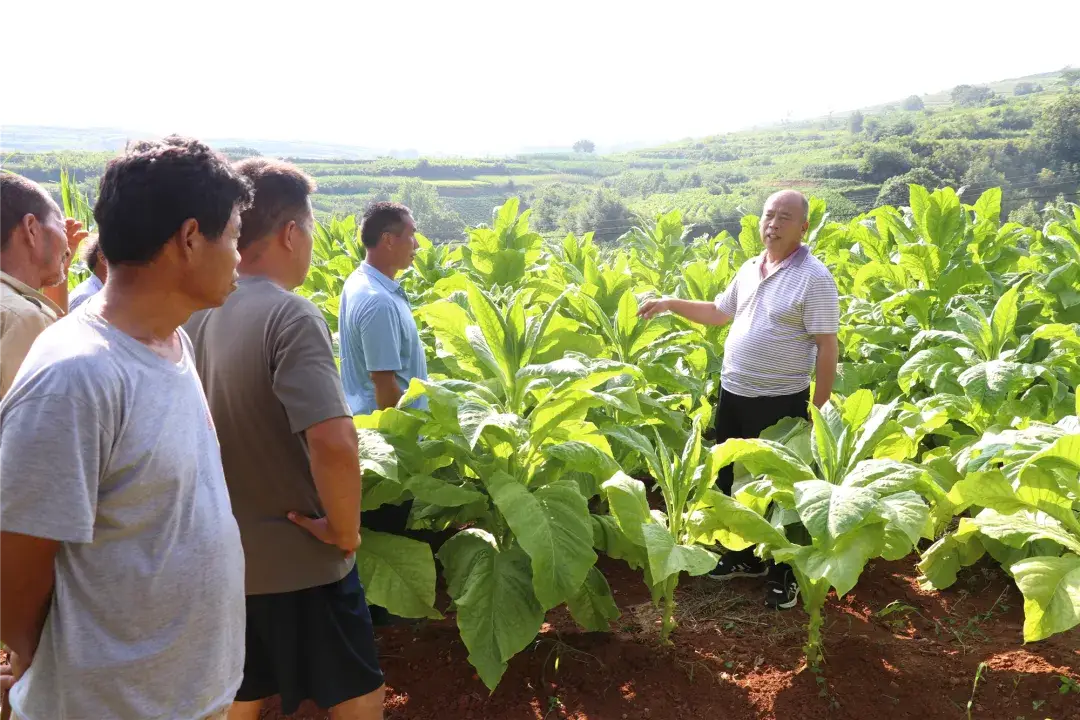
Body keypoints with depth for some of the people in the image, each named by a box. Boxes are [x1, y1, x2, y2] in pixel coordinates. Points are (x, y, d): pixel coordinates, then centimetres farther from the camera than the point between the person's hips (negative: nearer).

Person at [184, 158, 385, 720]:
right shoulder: (290, 316, -22)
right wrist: (345, 529, -18)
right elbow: (334, 443, -34)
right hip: (301, 561, -6)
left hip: (221, 556, 7)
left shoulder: (194, 312, 0)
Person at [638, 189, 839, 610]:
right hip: (733, 393, 8)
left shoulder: (814, 277, -14)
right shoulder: (749, 269, 8)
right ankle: (747, 556, 37)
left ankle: (785, 572, 23)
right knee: (731, 478, 18)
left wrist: (818, 409, -16)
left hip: (781, 401, -7)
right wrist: (670, 303, 12)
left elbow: (827, 347, -15)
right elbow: (720, 313, 21)